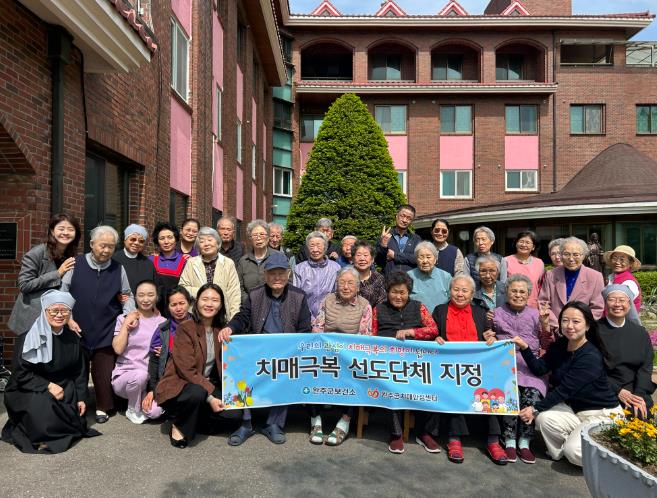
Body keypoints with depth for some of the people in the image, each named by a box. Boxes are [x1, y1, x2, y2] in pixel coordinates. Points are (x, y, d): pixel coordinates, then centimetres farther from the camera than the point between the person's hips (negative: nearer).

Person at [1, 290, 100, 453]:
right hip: (30, 390, -4)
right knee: (40, 405, -32)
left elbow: (80, 371, 8)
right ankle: (38, 438, -5)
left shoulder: (73, 338, 2)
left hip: (62, 388, 4)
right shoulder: (28, 338, -12)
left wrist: (81, 398, 0)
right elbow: (21, 374, -13)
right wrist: (47, 385, -23)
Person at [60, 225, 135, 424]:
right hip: (78, 329, 0)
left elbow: (128, 296, 10)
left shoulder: (118, 269, 2)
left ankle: (103, 407, 24)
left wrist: (129, 314, -5)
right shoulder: (75, 264, -3)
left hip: (106, 332, 1)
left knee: (104, 372, 6)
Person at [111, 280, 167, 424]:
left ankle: (140, 398, 12)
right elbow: (118, 349, -10)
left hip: (151, 379, 1)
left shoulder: (163, 322, 5)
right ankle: (133, 410, -4)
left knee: (155, 412, -25)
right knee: (140, 374, -36)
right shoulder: (124, 318, 2)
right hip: (124, 375, -1)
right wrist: (126, 324, -11)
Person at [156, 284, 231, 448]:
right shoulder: (185, 328, -13)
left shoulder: (221, 330, 4)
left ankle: (198, 422, 9)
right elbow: (187, 370, -19)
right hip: (179, 384, -5)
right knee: (197, 393, -37)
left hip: (208, 385, 5)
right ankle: (178, 426, -6)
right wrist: (209, 397, -23)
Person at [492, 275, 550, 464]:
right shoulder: (497, 313, 16)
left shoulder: (535, 314, 18)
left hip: (531, 363, 1)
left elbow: (547, 346, 15)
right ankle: (509, 441, -14)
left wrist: (545, 324, 2)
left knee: (532, 393, -28)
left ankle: (524, 442, -12)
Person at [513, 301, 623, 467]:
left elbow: (564, 389, -25)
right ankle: (559, 452, 8)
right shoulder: (560, 345, -1)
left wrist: (535, 409, -22)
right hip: (574, 408, 6)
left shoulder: (591, 357, -24)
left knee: (574, 452, -21)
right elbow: (539, 369, -6)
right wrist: (524, 348, -21)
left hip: (603, 414, -6)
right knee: (544, 418, -21)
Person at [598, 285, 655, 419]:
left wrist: (639, 394, -11)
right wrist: (617, 391, -13)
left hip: (636, 389, 4)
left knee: (642, 413, -21)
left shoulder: (640, 332, 10)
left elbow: (646, 365, 4)